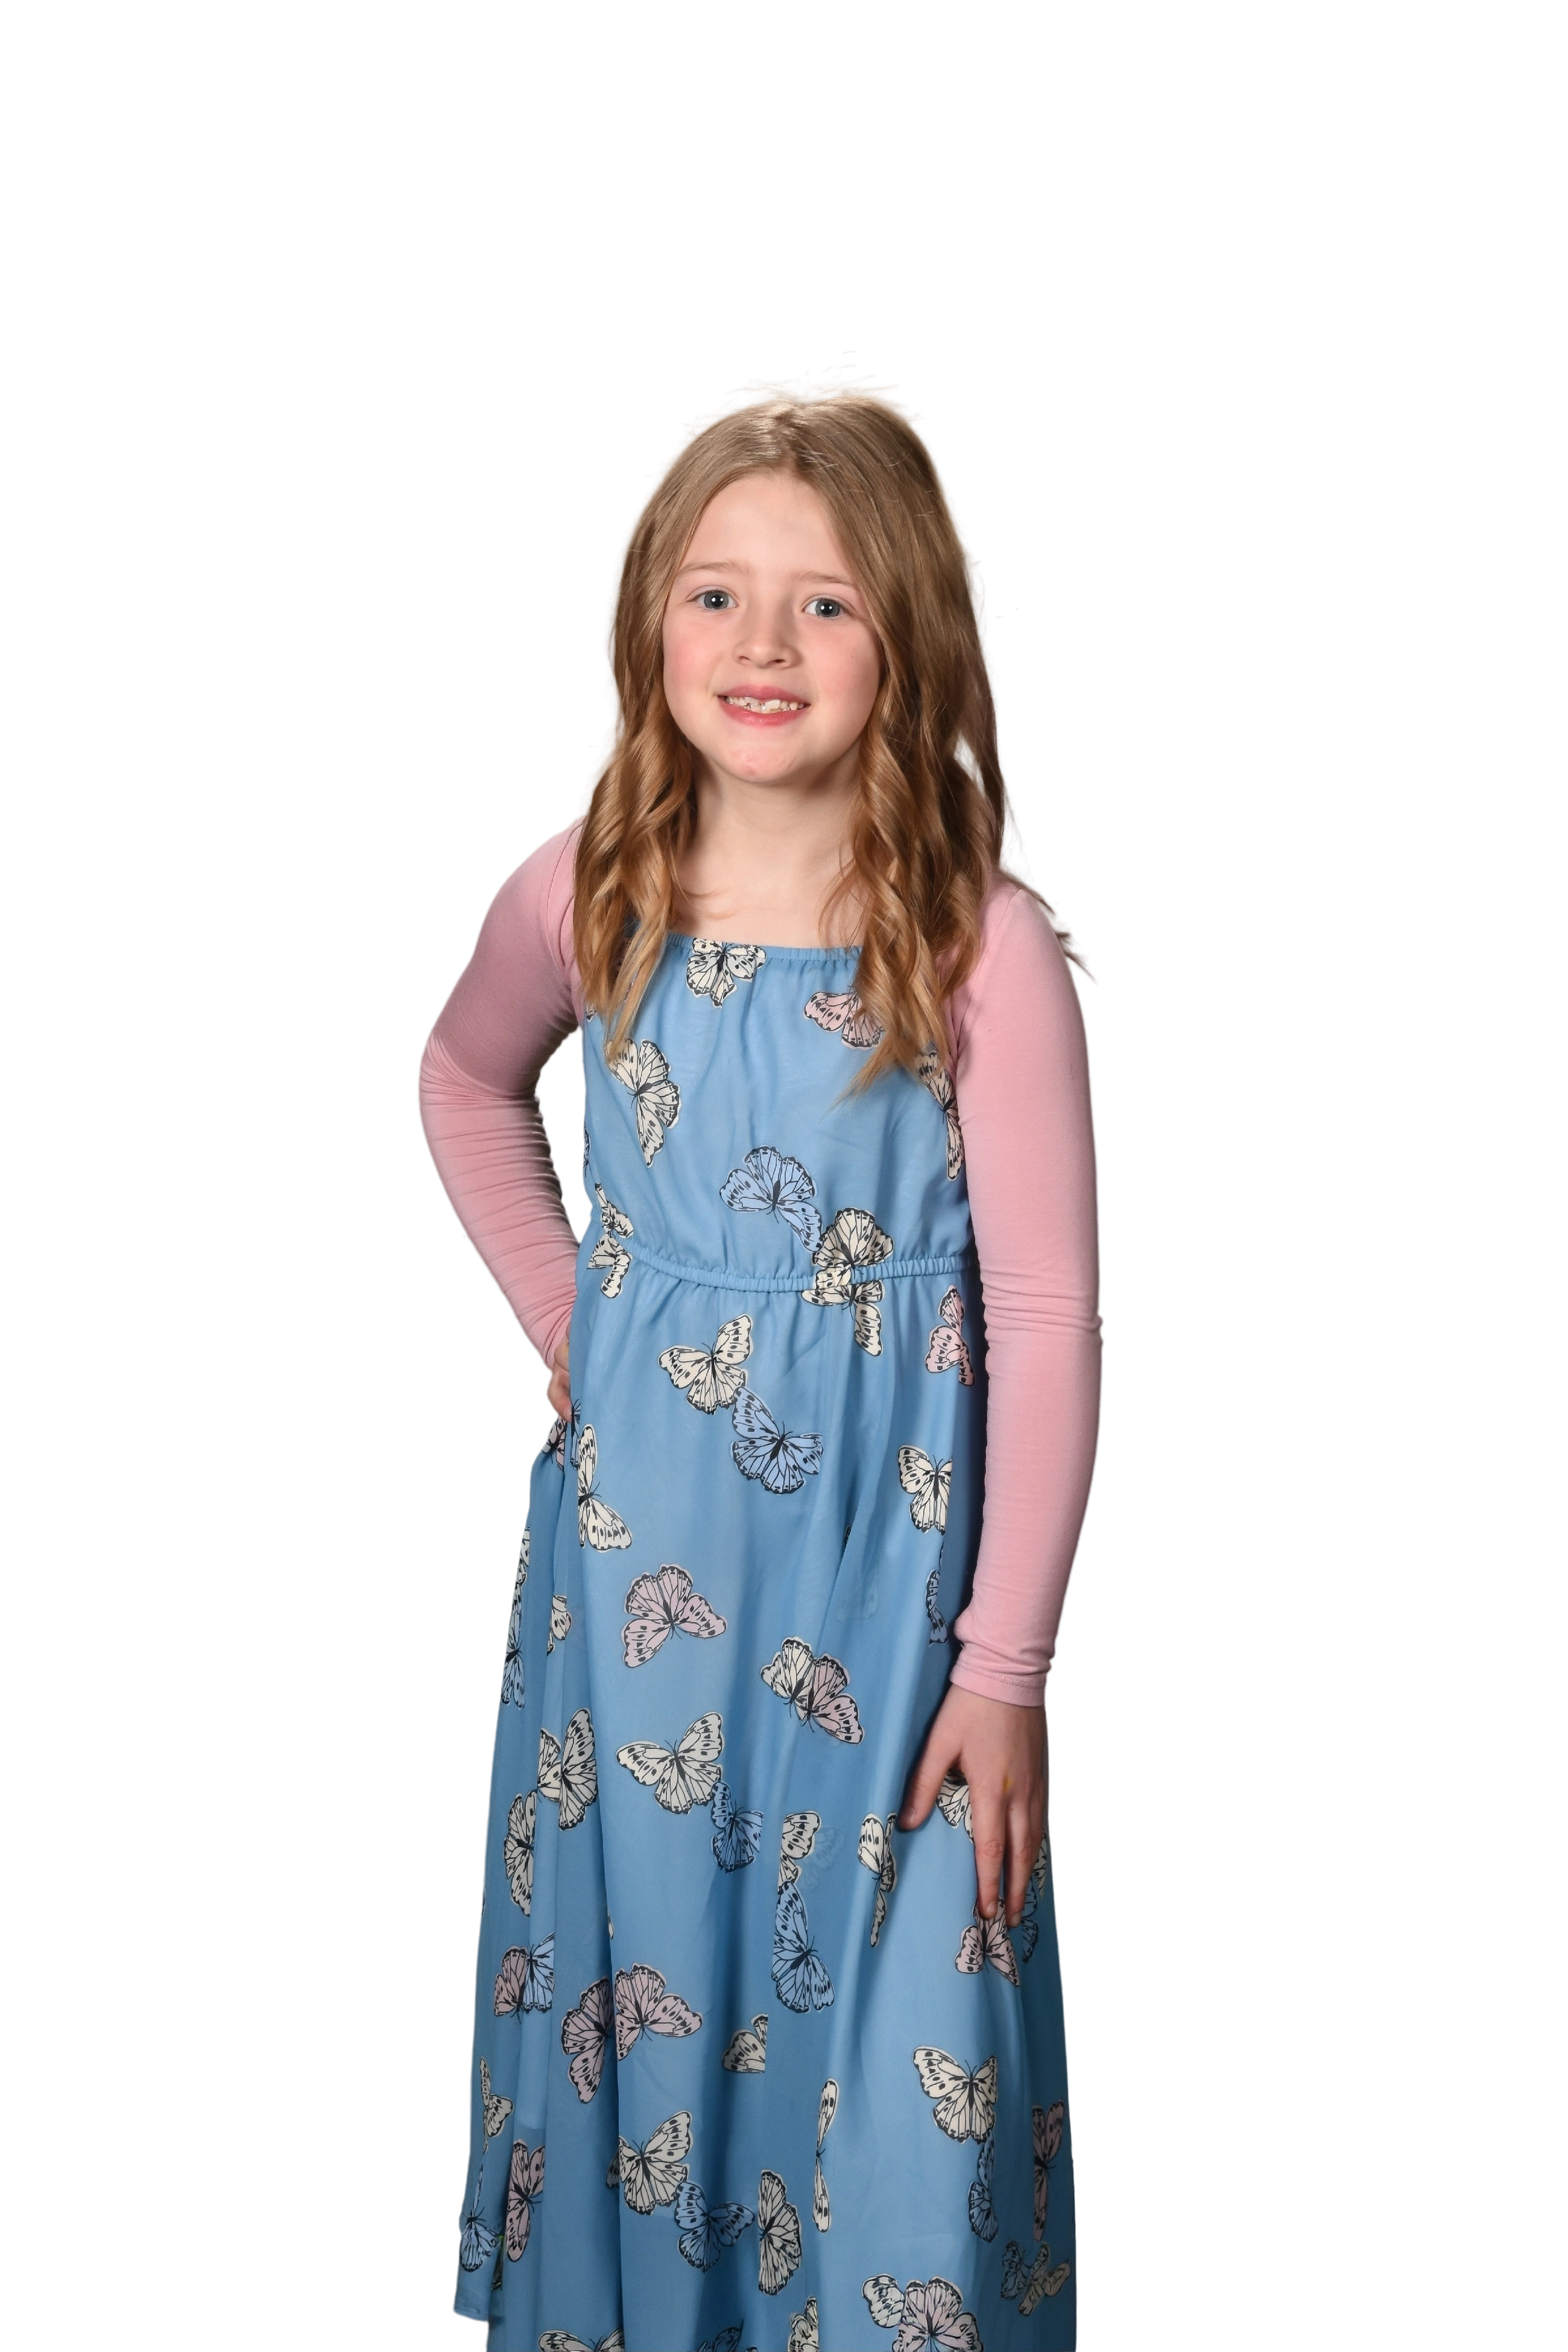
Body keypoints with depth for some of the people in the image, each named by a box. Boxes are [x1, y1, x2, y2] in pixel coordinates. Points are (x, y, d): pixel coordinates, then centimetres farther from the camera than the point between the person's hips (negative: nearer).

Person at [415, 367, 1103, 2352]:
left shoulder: (983, 941, -14)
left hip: (881, 1546, -3)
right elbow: (461, 1085, 19)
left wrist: (1007, 1668, -10)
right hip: (637, 1527, 3)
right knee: (627, 1960, 16)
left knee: (895, 2035, 4)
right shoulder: (588, 893, -3)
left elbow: (1045, 1320, -11)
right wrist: (559, 1310, 7)